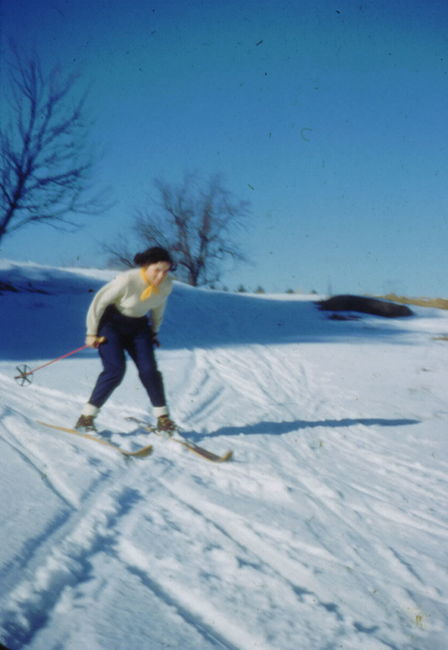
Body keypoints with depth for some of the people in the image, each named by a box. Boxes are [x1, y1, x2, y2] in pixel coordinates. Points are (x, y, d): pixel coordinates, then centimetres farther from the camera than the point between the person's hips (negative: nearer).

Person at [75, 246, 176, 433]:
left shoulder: (167, 285, -14)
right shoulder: (127, 280, -29)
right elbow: (99, 301, -18)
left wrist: (154, 331, 16)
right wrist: (91, 333, -12)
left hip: (138, 325, 5)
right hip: (111, 323, -4)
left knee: (149, 369, -9)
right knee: (115, 369, -18)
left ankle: (163, 418, 4)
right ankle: (86, 417, -8)